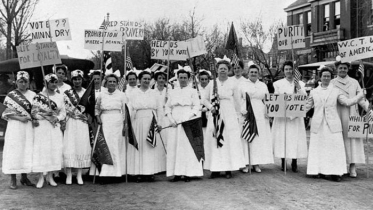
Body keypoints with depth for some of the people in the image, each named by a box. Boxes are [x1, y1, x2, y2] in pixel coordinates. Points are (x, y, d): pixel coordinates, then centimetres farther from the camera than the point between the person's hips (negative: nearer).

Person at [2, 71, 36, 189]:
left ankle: (24, 177, 14)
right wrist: (19, 118, -16)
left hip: (28, 127, 3)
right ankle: (13, 179, 4)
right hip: (15, 126, -3)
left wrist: (34, 120, -7)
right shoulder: (11, 95, 1)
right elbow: (7, 113, -3)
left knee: (27, 151, 3)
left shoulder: (32, 95, 9)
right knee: (14, 150, -2)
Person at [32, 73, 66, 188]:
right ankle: (41, 177, 5)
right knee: (41, 150, -4)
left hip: (55, 127, 3)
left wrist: (57, 118, -13)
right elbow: (34, 112, -6)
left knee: (55, 150, 2)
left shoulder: (60, 97, 9)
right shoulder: (39, 96, -2)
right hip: (42, 127, -3)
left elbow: (63, 112, 7)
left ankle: (50, 176, 13)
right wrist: (47, 117, -16)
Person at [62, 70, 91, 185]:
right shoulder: (67, 93, 4)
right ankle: (69, 175, 2)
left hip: (83, 124, 1)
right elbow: (68, 110, -2)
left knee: (82, 147, -1)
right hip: (71, 123, -1)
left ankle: (79, 175, 8)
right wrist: (84, 116, -8)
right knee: (69, 147, -5)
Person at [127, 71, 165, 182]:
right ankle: (139, 172, 2)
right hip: (138, 123, -2)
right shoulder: (134, 93, 6)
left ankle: (150, 172, 5)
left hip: (152, 123, 2)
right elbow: (130, 109, 2)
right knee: (139, 147, -2)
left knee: (152, 147, -1)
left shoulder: (153, 93, 13)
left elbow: (158, 109, 12)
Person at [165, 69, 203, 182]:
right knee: (173, 146, -2)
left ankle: (188, 173, -3)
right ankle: (177, 173, 1)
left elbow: (196, 106, -1)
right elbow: (168, 107, 12)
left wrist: (188, 118, -14)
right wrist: (171, 119, -4)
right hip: (175, 123, 3)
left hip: (188, 121, -3)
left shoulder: (192, 91, 8)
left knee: (187, 146, -6)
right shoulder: (172, 92, 17)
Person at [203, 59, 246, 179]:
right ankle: (215, 169, 4)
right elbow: (206, 99, 12)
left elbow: (237, 100, 6)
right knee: (214, 141, -1)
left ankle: (229, 169, 2)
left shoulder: (232, 83, 6)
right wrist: (210, 107, -6)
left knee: (230, 141, -3)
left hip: (229, 116, -1)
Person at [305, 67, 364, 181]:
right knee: (318, 148, 0)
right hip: (318, 125, 1)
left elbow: (347, 102, 4)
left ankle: (335, 172, 1)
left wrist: (360, 95, 0)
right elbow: (307, 106, 15)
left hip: (332, 125, -1)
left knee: (334, 148, -4)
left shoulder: (336, 91, 11)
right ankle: (320, 171, 8)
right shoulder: (314, 92, 12)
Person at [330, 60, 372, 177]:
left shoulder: (354, 83, 10)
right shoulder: (332, 83, 7)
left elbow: (361, 98, 6)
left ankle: (352, 167, 0)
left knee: (353, 139, -3)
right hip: (337, 116, -1)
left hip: (352, 116, 1)